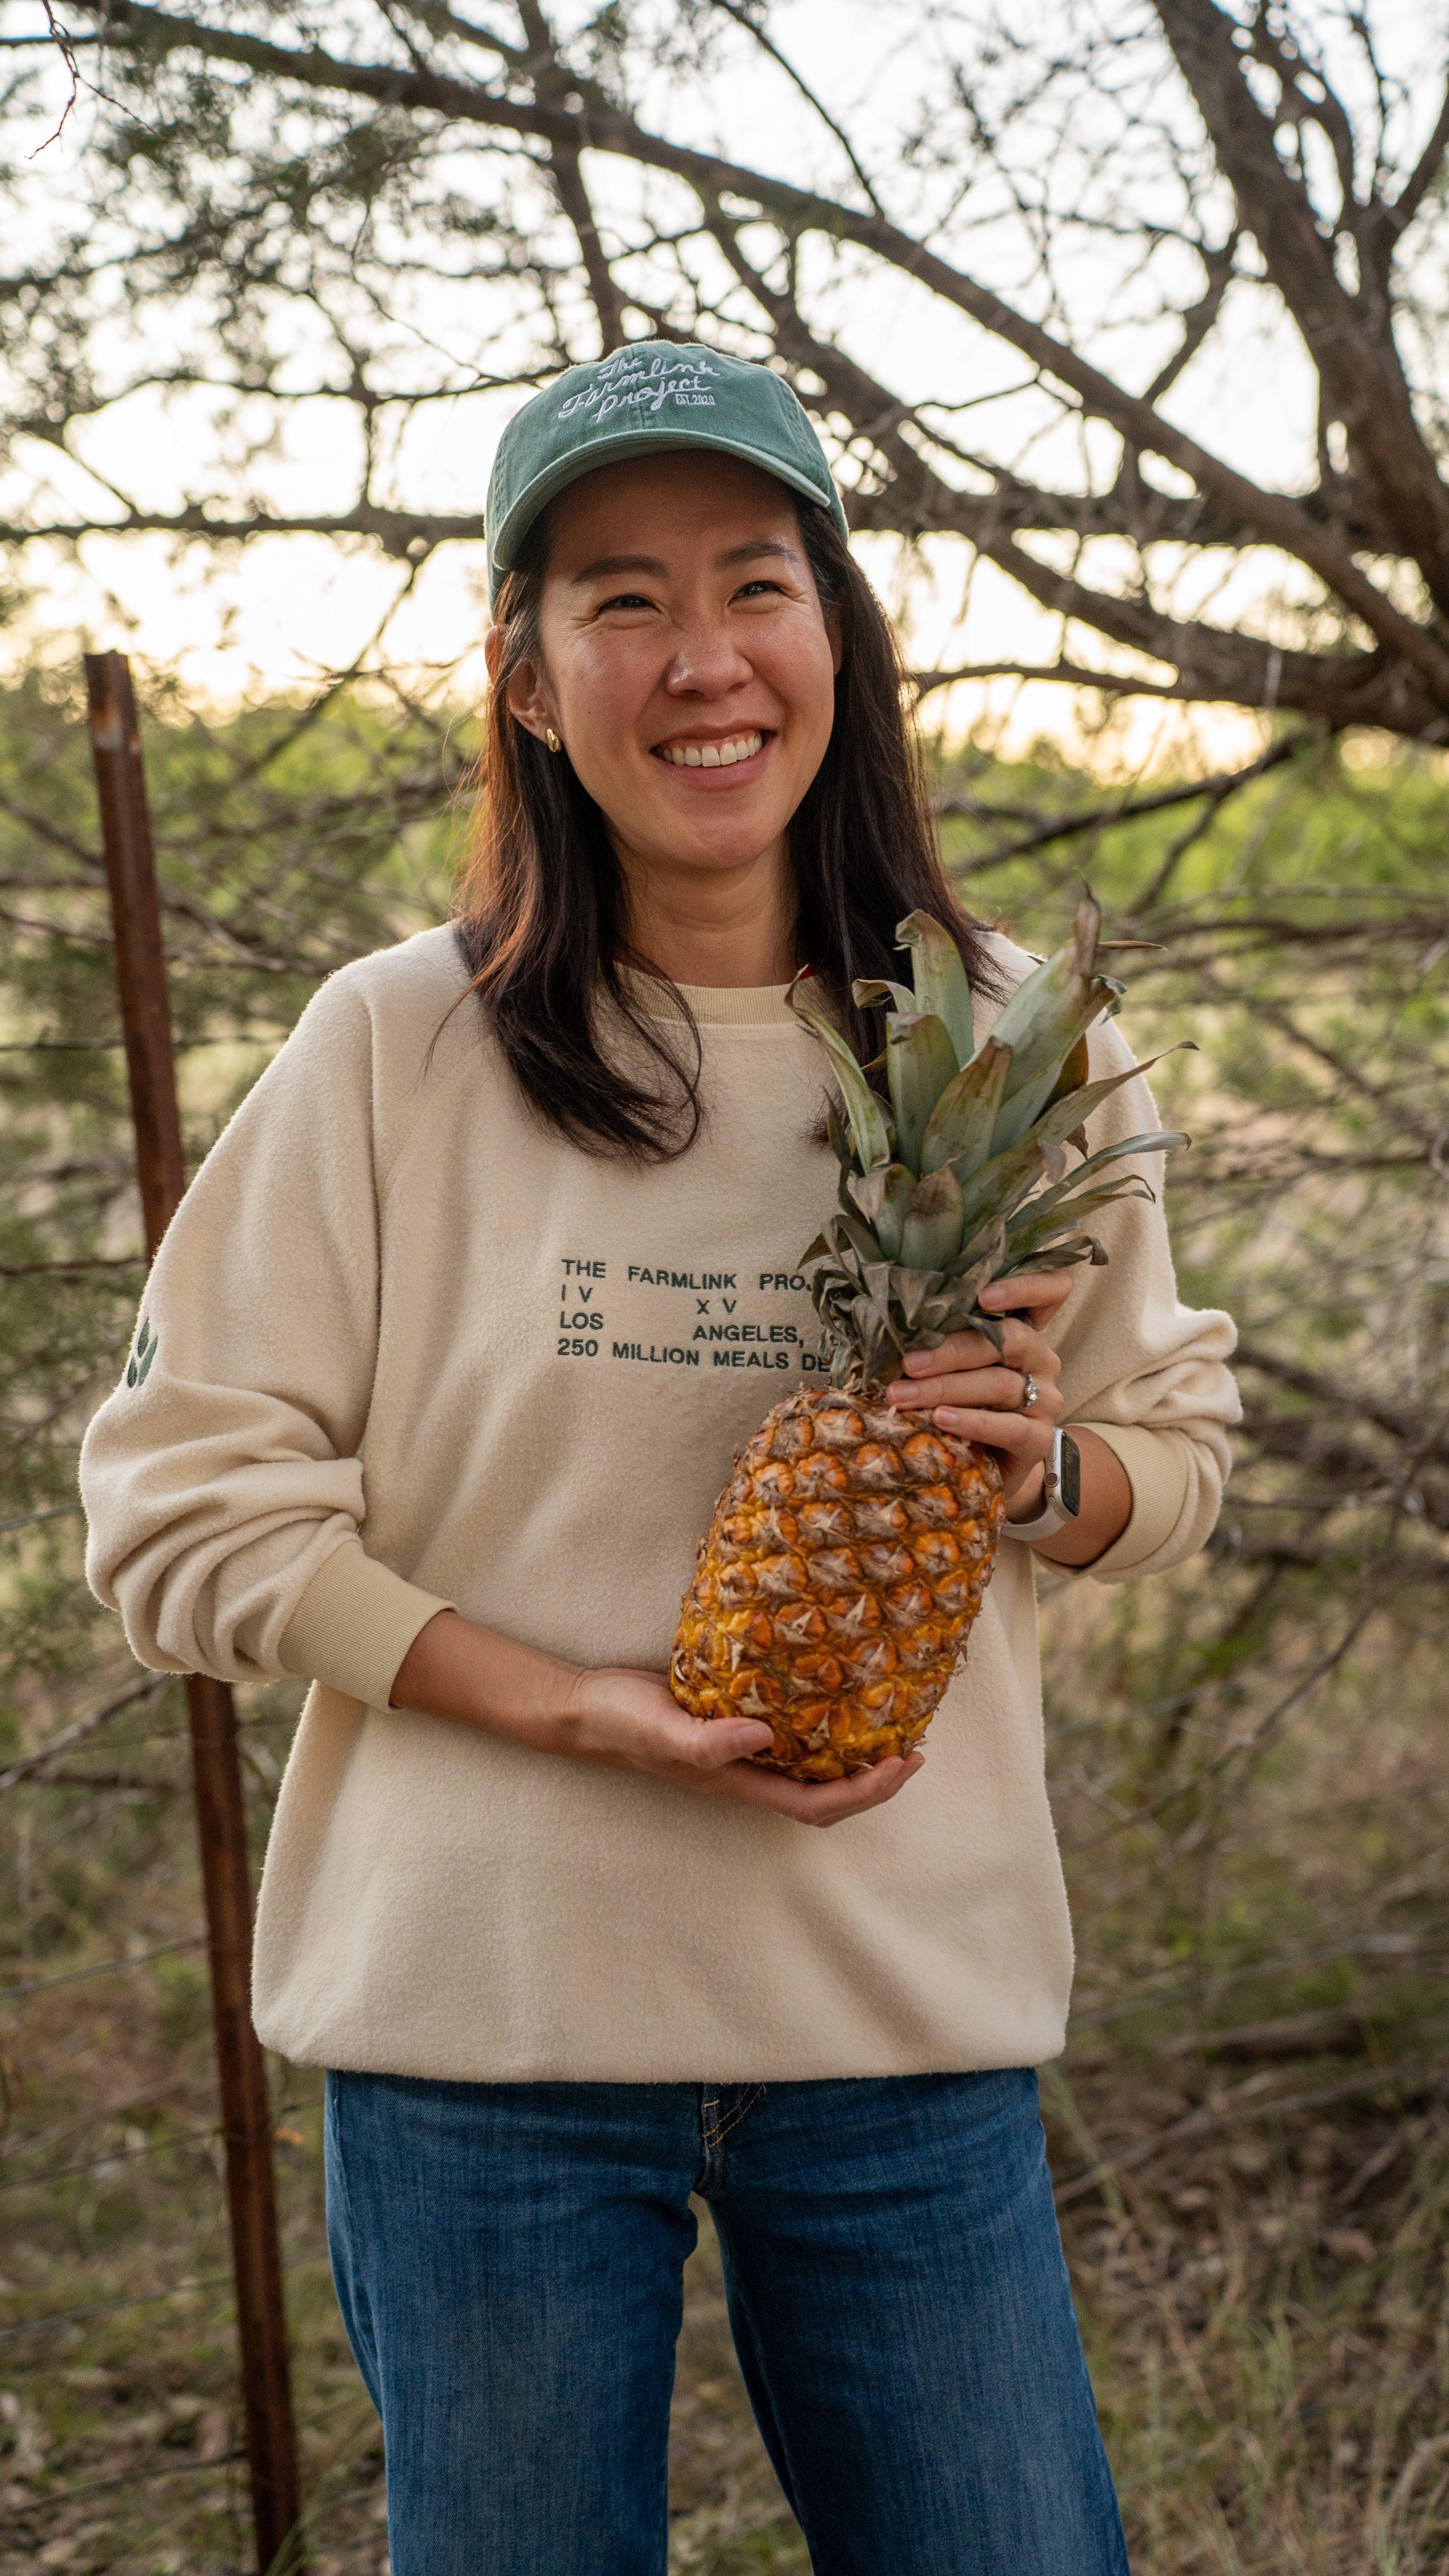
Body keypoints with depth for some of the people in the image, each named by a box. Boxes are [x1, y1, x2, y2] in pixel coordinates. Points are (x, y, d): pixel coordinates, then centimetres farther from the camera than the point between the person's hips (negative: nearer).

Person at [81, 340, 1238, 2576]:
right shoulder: (397, 1053, -7)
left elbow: (1182, 1454, 13)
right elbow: (185, 1508, -5)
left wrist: (1040, 1464, -11)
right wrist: (576, 1706, -17)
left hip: (915, 2011, 2)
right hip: (483, 2008, -2)